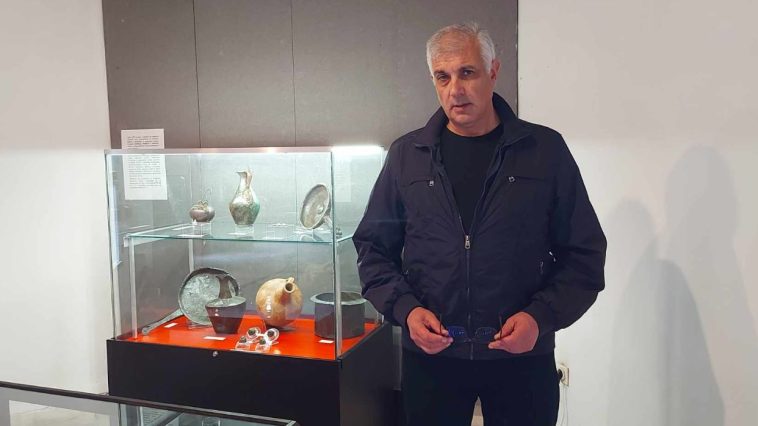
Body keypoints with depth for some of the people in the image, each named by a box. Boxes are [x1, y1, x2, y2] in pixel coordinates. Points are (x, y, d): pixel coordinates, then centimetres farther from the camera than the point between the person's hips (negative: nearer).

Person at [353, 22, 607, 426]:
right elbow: (373, 247, 7)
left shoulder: (545, 149, -2)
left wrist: (542, 316, -13)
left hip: (523, 355, 0)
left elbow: (584, 253, 1)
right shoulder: (405, 154, 2)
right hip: (428, 353, 1)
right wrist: (404, 308, -8)